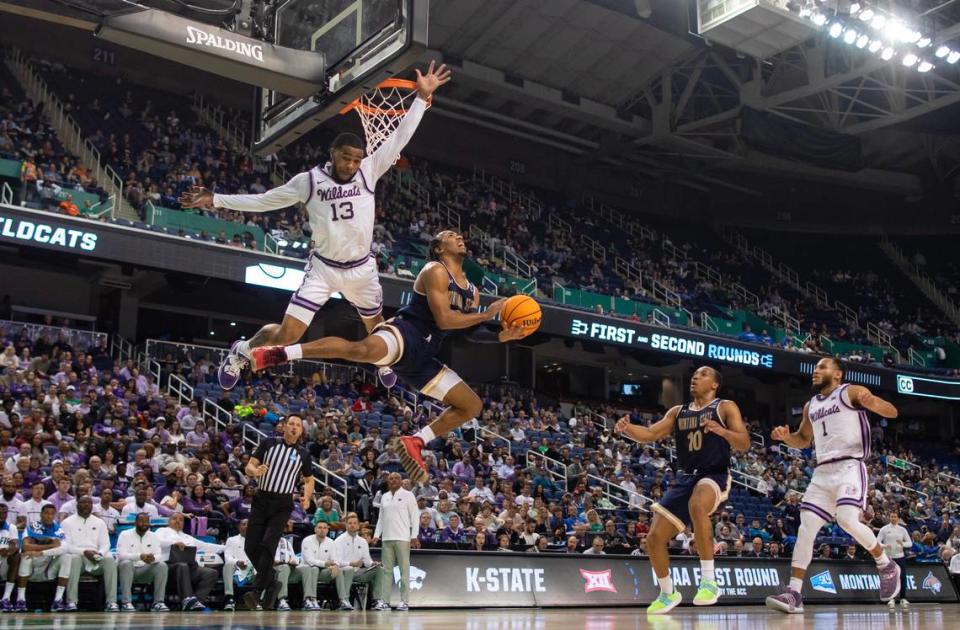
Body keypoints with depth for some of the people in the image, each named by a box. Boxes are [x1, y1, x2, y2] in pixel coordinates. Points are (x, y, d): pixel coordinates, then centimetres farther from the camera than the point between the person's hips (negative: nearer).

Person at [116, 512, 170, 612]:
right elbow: (121, 555, -16)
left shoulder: (154, 536, 9)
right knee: (126, 563, -36)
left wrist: (153, 558, -29)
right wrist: (140, 556, -33)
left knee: (162, 565, -23)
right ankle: (126, 603, -37)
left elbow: (158, 556, -2)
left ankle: (158, 602, -25)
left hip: (145, 571, 3)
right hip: (128, 569, -3)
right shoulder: (125, 534, -2)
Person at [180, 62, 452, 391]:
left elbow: (400, 137, -10)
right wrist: (216, 200, -5)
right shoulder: (308, 180, -9)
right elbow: (263, 200, -1)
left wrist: (421, 97, -17)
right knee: (286, 334, -10)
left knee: (375, 326, 24)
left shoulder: (369, 171, -7)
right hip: (324, 267, -2)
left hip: (361, 268, 2)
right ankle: (241, 351, 19)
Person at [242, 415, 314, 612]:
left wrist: (307, 497, -5)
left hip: (282, 504, -2)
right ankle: (271, 583, 19)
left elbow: (309, 480, 15)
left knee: (268, 544, -17)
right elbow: (249, 467, 4)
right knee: (250, 547, 0)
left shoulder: (303, 454, 6)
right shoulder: (268, 443, 4)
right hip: (261, 500, 2)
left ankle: (257, 592, -14)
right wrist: (255, 471, -20)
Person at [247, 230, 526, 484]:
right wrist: (488, 314, -8)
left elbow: (471, 332, 26)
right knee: (364, 349, -42)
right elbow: (443, 319, -14)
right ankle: (279, 353, -34)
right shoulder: (436, 271, -3)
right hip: (405, 332, -8)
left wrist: (500, 336, 8)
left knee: (472, 405, 8)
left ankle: (414, 442, 8)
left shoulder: (472, 290, 22)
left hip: (421, 356, 8)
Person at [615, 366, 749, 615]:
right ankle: (668, 594, 24)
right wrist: (627, 429, -11)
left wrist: (722, 431, -26)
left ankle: (709, 581, -32)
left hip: (715, 476, -6)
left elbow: (744, 444, -6)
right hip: (684, 479, 6)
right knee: (654, 539, 0)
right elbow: (650, 434, 10)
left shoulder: (726, 407, 2)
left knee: (697, 506, -41)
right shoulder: (678, 412, 17)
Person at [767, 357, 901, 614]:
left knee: (847, 519, -25)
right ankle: (793, 594, -6)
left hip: (849, 466, -6)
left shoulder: (851, 392, 2)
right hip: (822, 472, 7)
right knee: (806, 528, -5)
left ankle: (886, 566, 2)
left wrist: (873, 403, -29)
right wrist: (786, 436, 8)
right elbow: (803, 440, 32)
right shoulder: (810, 405, 21)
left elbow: (892, 412, -5)